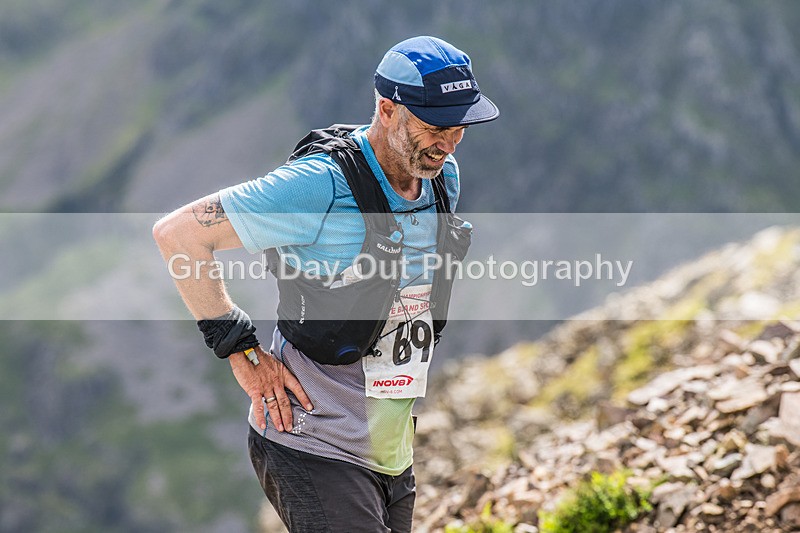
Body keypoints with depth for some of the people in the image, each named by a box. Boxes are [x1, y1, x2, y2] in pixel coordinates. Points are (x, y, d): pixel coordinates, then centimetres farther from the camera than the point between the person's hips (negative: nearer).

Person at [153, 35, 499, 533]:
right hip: (315, 449, -8)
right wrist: (242, 350, -17)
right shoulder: (322, 186, -20)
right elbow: (178, 233, -18)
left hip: (391, 453, 8)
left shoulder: (443, 179, 5)